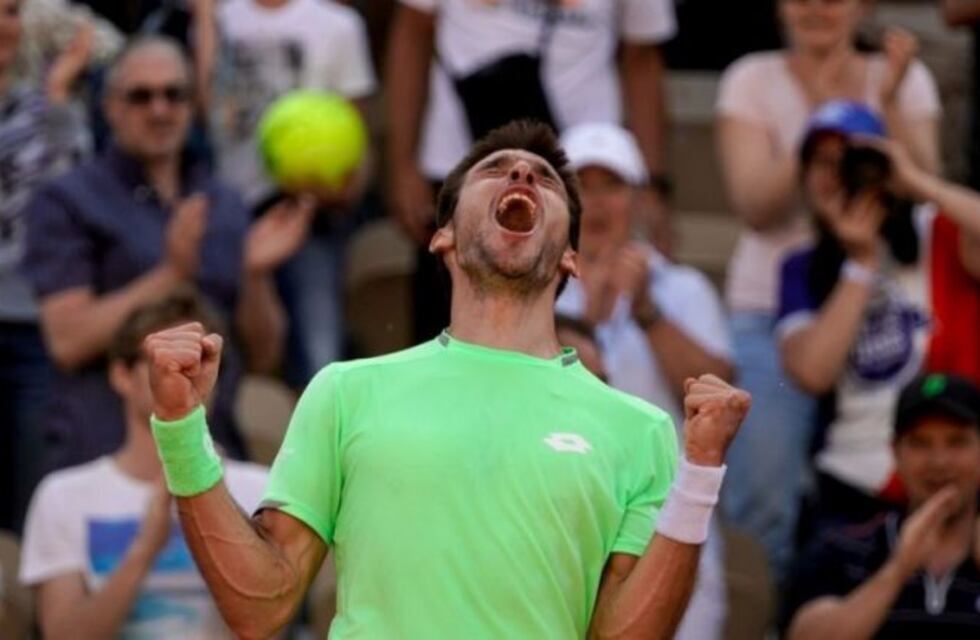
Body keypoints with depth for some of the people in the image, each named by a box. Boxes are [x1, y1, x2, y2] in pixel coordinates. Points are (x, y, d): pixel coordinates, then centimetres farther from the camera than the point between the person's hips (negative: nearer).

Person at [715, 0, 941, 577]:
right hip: (772, 312, -1)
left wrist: (887, 104, -20)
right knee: (762, 494, -12)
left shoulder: (907, 80, 5)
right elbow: (755, 207, -11)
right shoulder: (752, 82, 1)